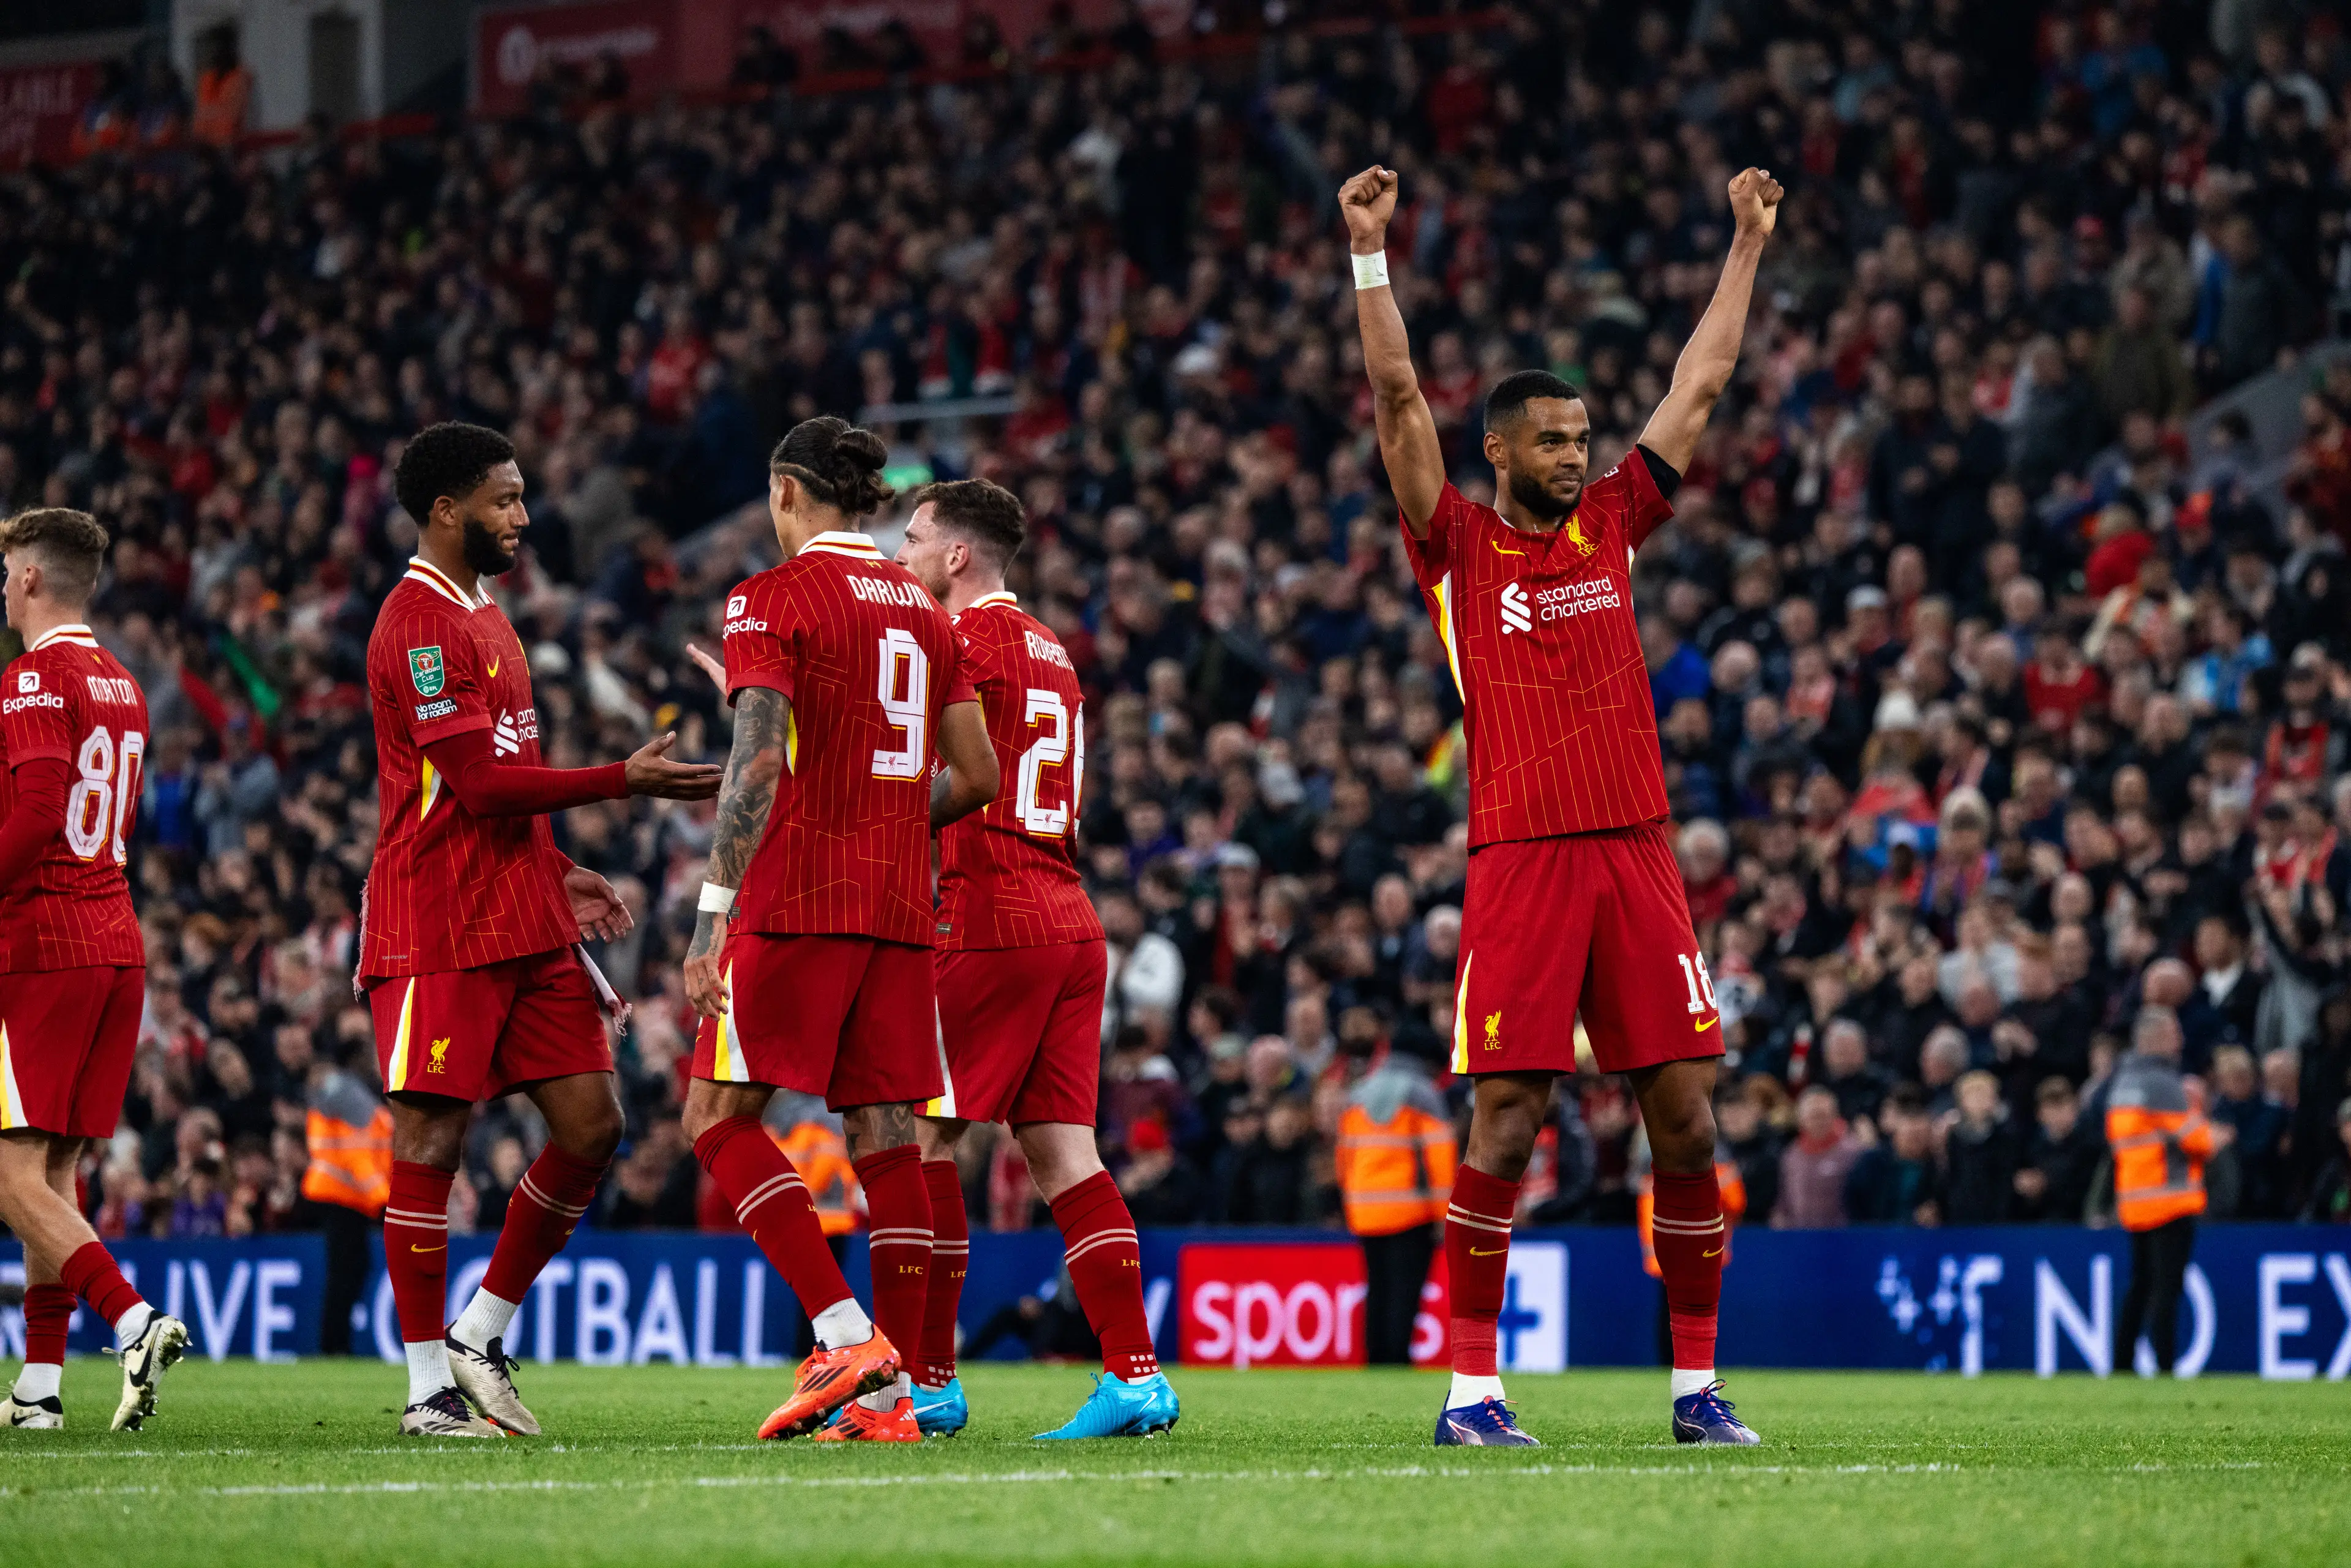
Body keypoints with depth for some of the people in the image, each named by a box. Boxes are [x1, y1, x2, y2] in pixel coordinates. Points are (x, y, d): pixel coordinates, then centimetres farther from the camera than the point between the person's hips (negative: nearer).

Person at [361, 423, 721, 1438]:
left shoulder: (485, 619, 19)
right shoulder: (420, 623, -12)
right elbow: (482, 782, -18)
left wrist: (558, 873, 14)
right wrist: (627, 782, -16)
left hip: (525, 924, 9)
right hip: (440, 929, -9)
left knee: (591, 1125, 4)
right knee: (430, 1143, -4)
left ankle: (481, 1335, 14)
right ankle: (430, 1385, 1)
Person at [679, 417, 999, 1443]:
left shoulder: (772, 599, -4)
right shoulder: (922, 610, 15)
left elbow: (758, 764, -15)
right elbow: (977, 778, 15)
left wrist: (714, 914, -17)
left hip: (798, 897, -6)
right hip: (901, 907, 6)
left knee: (720, 1116, -1)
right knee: (885, 1135, 4)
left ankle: (846, 1335, -15)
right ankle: (892, 1394, 0)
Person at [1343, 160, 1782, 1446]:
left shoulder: (1610, 525, 14)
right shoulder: (1459, 547, 4)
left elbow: (1700, 383, 21)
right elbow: (1397, 399, -3)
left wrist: (1747, 245, 23)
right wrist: (1370, 253, -8)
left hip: (1635, 854, 4)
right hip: (1519, 861, -4)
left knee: (1684, 1113, 1)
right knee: (1503, 1123, -6)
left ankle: (1696, 1382, 8)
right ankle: (1470, 1388, 0)